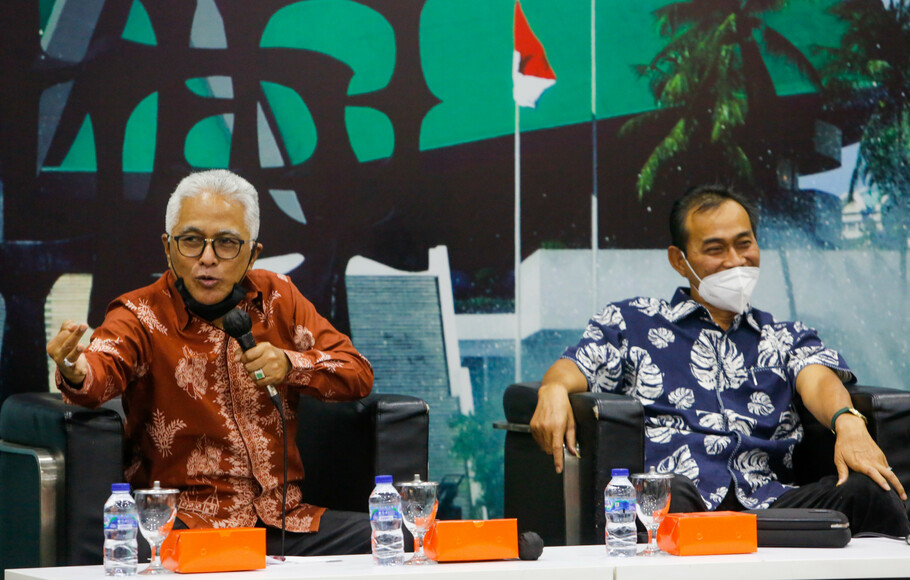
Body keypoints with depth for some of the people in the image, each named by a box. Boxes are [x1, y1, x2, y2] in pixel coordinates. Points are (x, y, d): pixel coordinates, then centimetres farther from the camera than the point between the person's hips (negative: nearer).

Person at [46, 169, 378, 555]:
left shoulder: (278, 298, 12)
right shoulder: (141, 315, -1)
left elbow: (358, 374, 12)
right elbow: (104, 368, -22)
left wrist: (290, 364, -8)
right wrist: (76, 371, -47)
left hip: (285, 520, 4)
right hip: (187, 521, -4)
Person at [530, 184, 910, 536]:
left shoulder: (786, 337, 30)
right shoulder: (631, 322, 25)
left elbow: (817, 379, 10)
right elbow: (576, 367, 11)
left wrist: (848, 422, -16)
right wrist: (554, 390, -16)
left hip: (769, 501, 3)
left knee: (869, 494, -29)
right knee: (669, 495, -42)